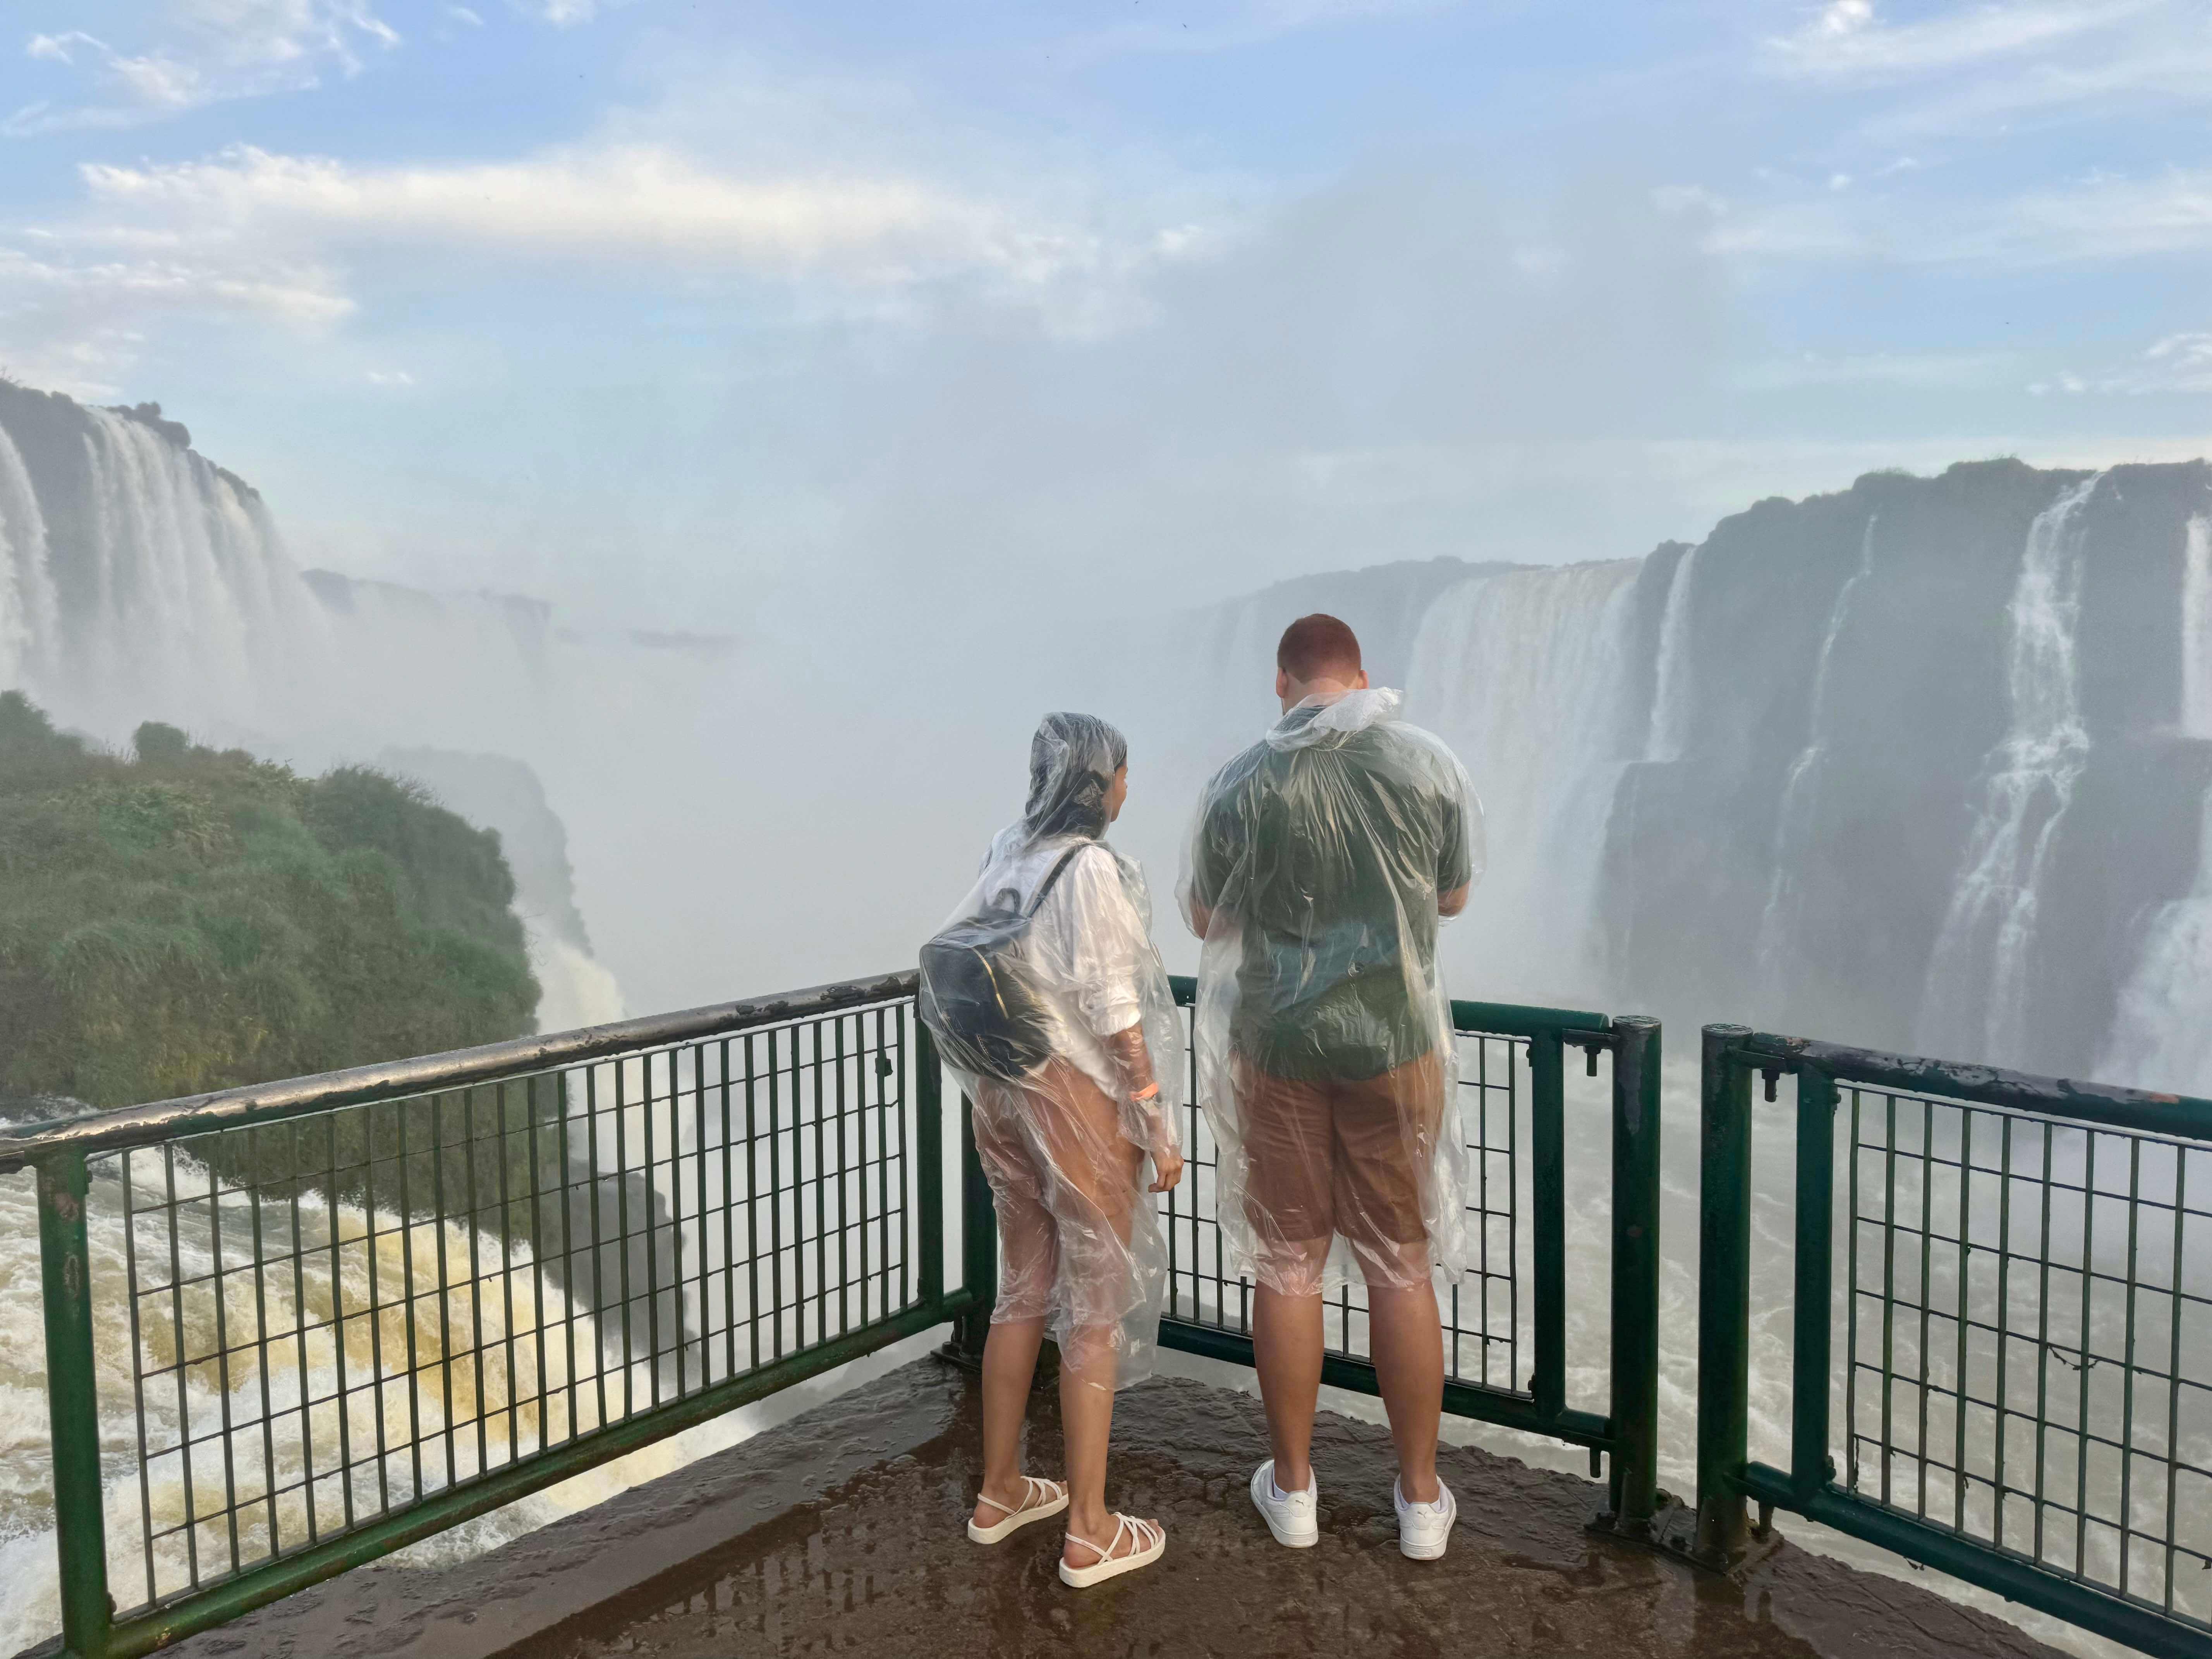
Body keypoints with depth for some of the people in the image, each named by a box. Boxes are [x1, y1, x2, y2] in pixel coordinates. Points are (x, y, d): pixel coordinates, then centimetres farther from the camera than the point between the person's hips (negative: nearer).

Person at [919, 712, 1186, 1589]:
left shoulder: (1003, 856, 6)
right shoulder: (1091, 870, -17)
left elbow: (971, 980, 9)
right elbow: (1115, 1015, -18)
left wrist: (994, 1083, 17)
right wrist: (1158, 1124, -12)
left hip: (1003, 1091, 8)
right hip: (1081, 1096, -8)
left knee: (1023, 1293, 19)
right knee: (1097, 1310, 3)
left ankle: (1000, 1492, 31)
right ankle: (1089, 1533, 12)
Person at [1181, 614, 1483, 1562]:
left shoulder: (1241, 785, -8)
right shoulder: (1428, 764, -5)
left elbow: (1206, 919, 4)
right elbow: (1453, 897, 9)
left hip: (1278, 1047, 0)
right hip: (1394, 1042, 1)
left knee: (1286, 1266, 11)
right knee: (1402, 1268, 10)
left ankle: (1293, 1488, 24)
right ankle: (1421, 1501, 20)